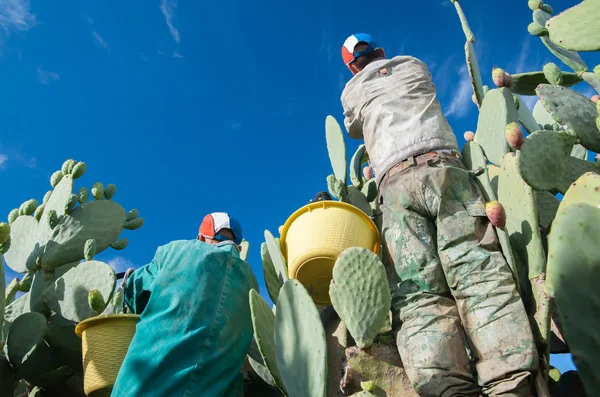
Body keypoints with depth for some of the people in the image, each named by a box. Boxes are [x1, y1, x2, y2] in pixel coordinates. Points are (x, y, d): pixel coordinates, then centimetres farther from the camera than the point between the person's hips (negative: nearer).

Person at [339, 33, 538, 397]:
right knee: (479, 271, -14)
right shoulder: (414, 65, 30)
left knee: (416, 292, -14)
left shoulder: (352, 92, 27)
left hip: (395, 183, 0)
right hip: (444, 167, 1)